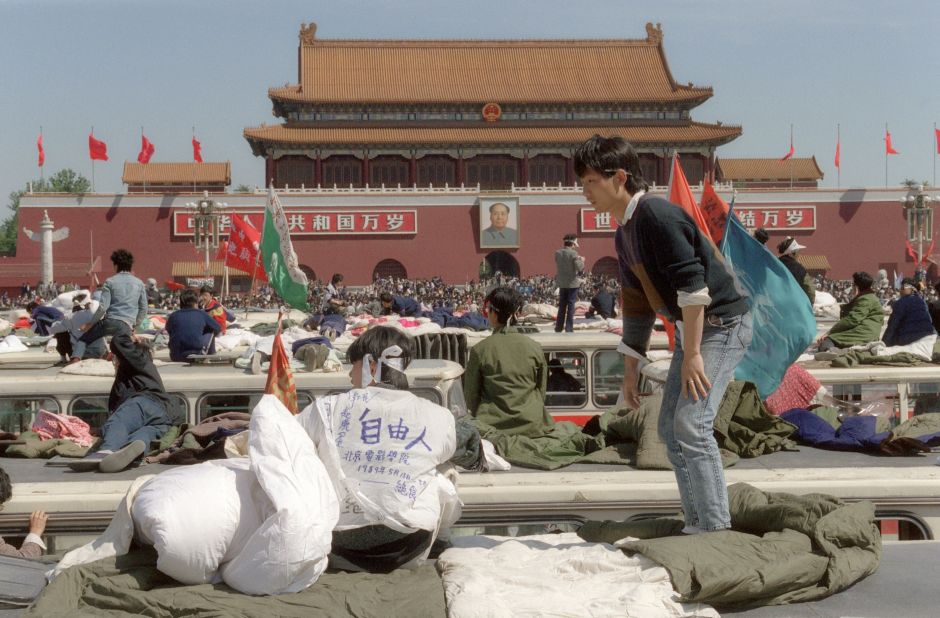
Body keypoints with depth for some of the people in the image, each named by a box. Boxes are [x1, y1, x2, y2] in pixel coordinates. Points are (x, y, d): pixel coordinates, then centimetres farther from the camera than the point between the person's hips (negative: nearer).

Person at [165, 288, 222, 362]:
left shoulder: (173, 316, 3)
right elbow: (218, 329, 9)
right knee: (210, 331, 17)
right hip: (196, 355, -2)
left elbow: (168, 330, 23)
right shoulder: (202, 314, -1)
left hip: (176, 358, 3)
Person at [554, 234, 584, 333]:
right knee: (571, 305, 2)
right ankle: (569, 328, 1)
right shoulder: (573, 253, -15)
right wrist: (581, 260, 2)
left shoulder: (557, 253, 1)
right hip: (572, 283, -5)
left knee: (562, 306, 14)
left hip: (561, 283, 5)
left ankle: (559, 327, 17)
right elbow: (579, 267, -19)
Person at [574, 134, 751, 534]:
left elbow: (693, 284, -25)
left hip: (722, 322, -10)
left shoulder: (657, 215, -19)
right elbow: (636, 305, 18)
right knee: (670, 427, 9)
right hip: (693, 326, 10)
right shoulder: (624, 234, 12)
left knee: (691, 423, -18)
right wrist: (630, 369, 18)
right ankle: (697, 526, 16)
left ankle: (716, 530, -11)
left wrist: (691, 354, -25)